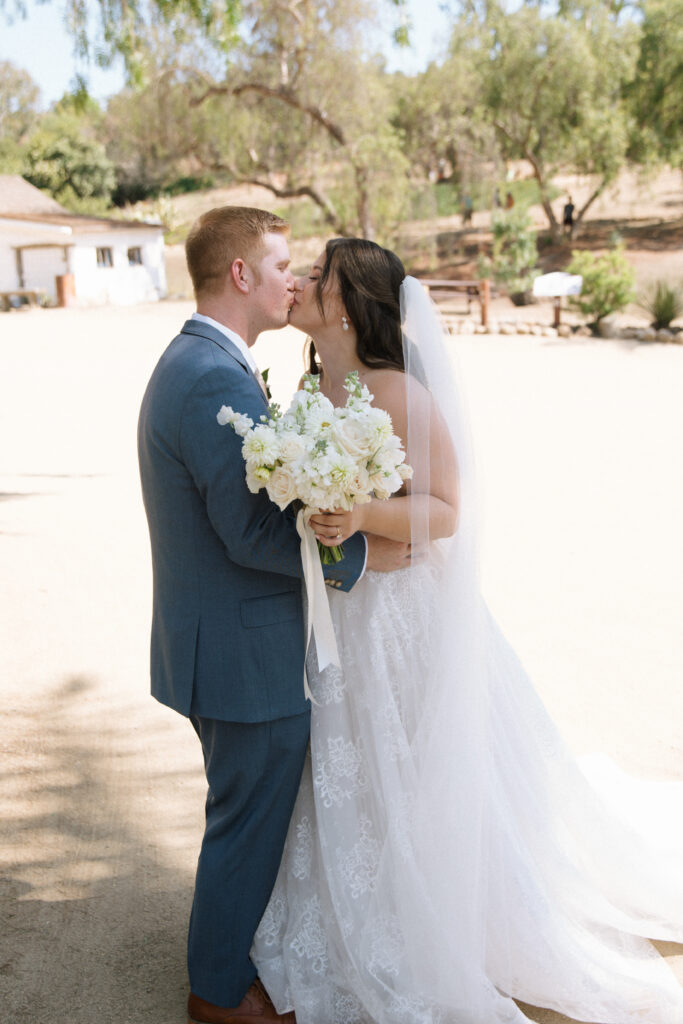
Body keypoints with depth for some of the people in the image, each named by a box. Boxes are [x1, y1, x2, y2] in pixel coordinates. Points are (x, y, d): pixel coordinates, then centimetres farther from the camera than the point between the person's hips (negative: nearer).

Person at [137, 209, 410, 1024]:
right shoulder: (218, 380, -25)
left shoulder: (187, 362, 9)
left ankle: (235, 938, 46)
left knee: (246, 812, 26)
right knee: (248, 821, 9)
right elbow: (253, 533, -27)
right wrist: (362, 553, -18)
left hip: (220, 642, 10)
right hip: (247, 653, -10)